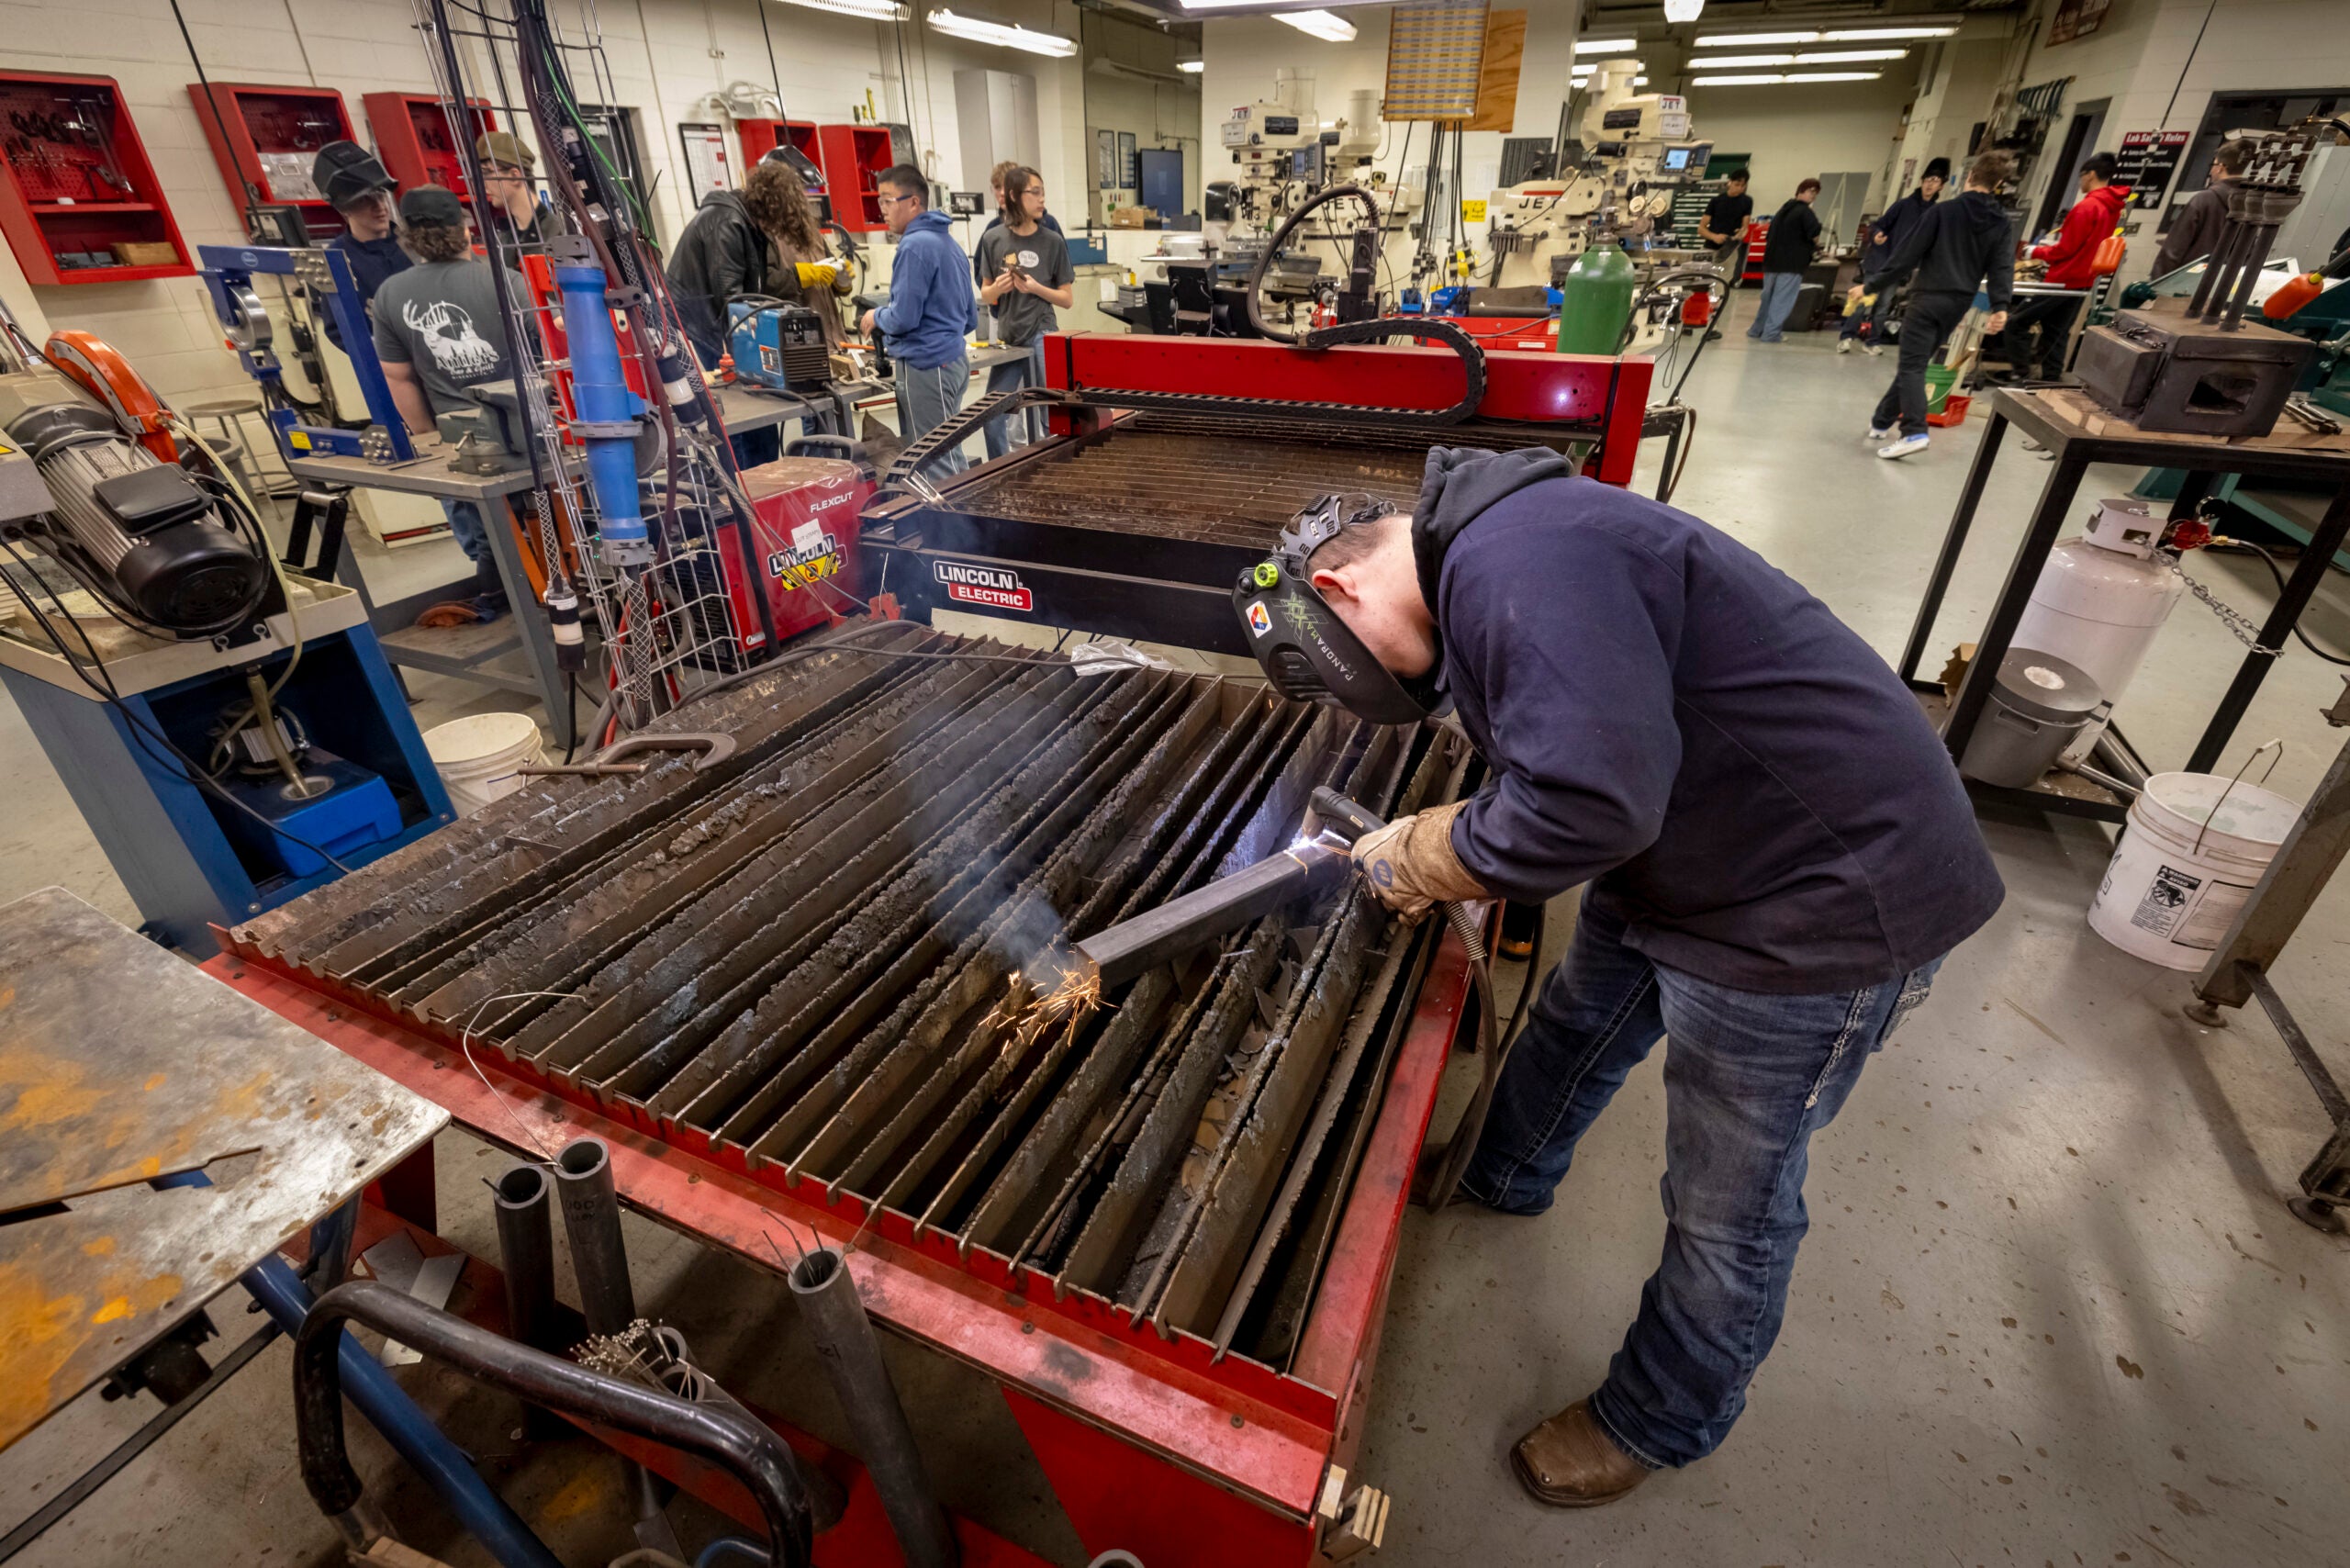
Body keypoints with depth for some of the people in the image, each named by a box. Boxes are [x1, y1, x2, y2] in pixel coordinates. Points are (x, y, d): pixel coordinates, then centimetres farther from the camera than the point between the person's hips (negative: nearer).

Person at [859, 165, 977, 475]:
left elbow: (903, 317, -17)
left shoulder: (915, 246, -13)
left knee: (937, 463, -6)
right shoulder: (949, 243, 16)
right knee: (948, 454, 15)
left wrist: (876, 317, 2)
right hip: (954, 359, 10)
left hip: (926, 366, -10)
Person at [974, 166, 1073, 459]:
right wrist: (996, 288, -11)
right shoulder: (993, 239, 4)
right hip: (1007, 339, 2)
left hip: (1042, 338, -2)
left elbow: (1067, 298, 3)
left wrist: (1035, 288, -12)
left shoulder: (1053, 241, 1)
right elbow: (985, 295, 11)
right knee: (992, 417, 3)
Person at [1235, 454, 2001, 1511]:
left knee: (1727, 1203, 10)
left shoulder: (1515, 562, -29)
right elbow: (1556, 760, 12)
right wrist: (1434, 863, -1)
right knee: (1576, 1021, 28)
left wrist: (1419, 860, -19)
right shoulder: (1476, 552, 5)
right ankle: (1504, 1178, 56)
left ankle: (1662, 1422, 36)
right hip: (1681, 853, 10)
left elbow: (1589, 800, -36)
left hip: (1819, 898, -10)